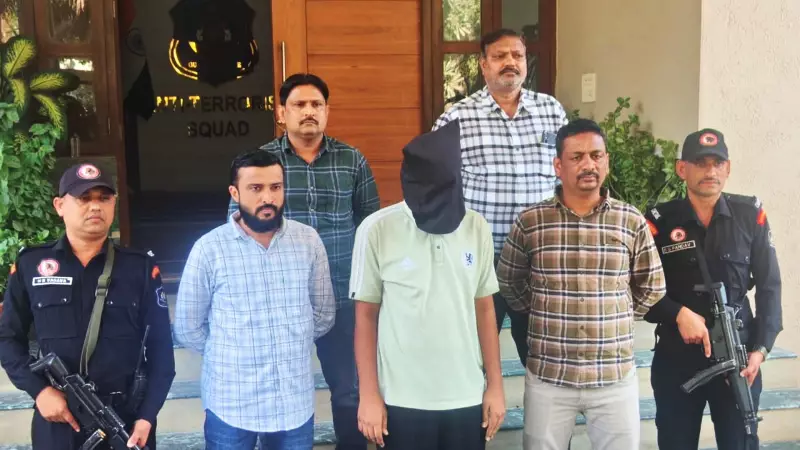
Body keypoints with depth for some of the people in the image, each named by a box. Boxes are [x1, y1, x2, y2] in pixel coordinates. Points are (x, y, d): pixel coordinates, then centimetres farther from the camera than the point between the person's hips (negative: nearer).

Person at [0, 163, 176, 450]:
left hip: (127, 416, 0)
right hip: (56, 419, 0)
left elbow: (160, 347, -1)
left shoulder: (141, 267, -1)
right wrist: (38, 390, -9)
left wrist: (147, 416, -8)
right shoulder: (29, 265, 0)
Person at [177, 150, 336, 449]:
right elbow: (188, 328, 0)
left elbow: (324, 314, 9)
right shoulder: (208, 249, -10)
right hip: (230, 405, -2)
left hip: (295, 402, 2)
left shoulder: (309, 241, -2)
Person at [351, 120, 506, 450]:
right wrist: (369, 395, -3)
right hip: (402, 401, -2)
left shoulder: (476, 228, -2)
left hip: (466, 398, 3)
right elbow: (366, 316, -3)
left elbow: (484, 309, 6)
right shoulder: (377, 230, -10)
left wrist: (495, 385, 7)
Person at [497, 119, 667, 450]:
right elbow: (508, 282, 11)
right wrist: (544, 313, 6)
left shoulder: (632, 222, 0)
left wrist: (616, 317, 7)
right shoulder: (530, 222, -3)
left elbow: (652, 288, 11)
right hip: (547, 377, 0)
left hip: (616, 377, 1)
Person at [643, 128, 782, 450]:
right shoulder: (660, 219, -4)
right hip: (676, 356, 0)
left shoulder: (750, 215, 1)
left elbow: (769, 286, 3)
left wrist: (761, 348, -5)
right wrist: (679, 314, -19)